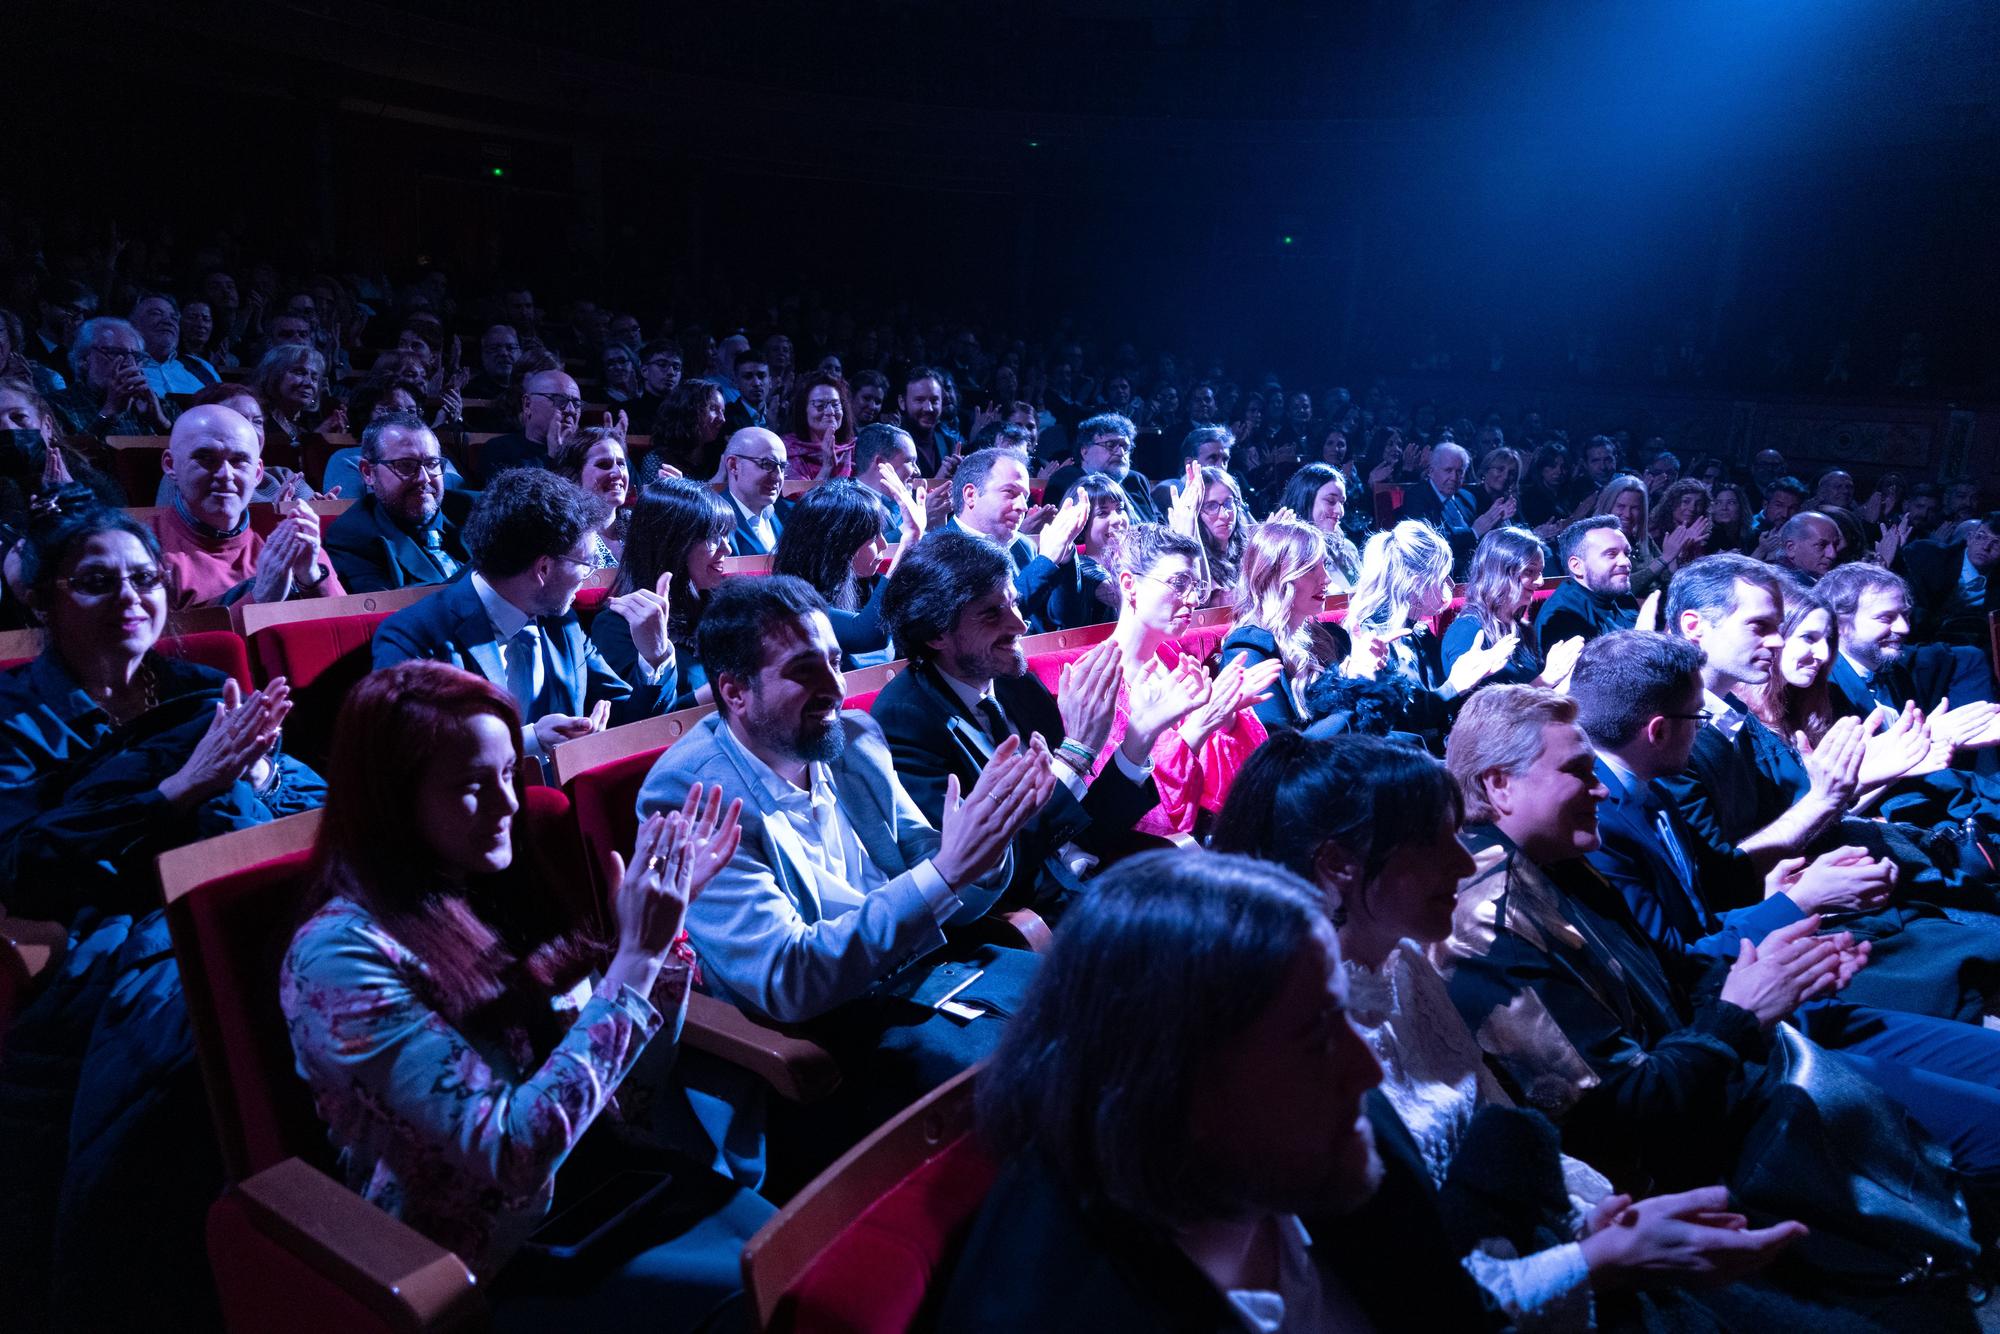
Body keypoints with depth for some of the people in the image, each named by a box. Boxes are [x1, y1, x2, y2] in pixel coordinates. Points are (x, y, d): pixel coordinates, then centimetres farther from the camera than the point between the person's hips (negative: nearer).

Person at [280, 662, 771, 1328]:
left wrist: (666, 919, -11)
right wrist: (634, 957, -26)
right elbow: (511, 1153, -26)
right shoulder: (340, 956, -20)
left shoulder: (496, 888, 0)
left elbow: (639, 1068, 4)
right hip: (491, 1259, -6)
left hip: (591, 1173, 6)